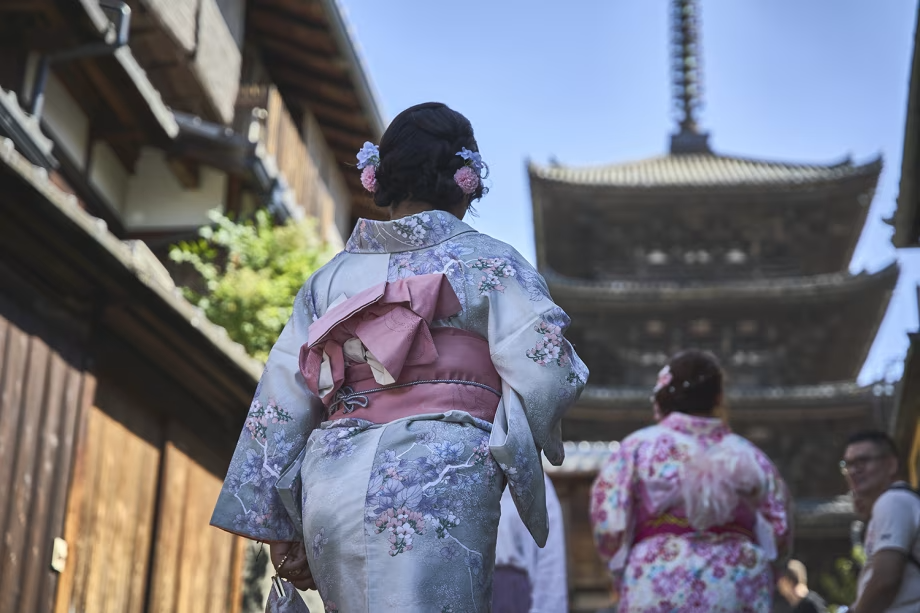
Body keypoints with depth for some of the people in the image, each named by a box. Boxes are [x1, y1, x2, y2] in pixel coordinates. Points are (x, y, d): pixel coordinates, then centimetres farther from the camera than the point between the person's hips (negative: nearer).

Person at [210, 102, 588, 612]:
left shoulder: (330, 277, 16)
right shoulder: (487, 263, 5)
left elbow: (281, 406, 11)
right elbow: (546, 374, -6)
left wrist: (281, 529, 14)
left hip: (332, 494, 5)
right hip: (438, 485, -4)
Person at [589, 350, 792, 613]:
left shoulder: (639, 447, 1)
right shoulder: (748, 456, 9)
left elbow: (609, 525, -3)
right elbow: (778, 535, 8)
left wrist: (622, 571, 15)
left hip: (660, 591, -2)